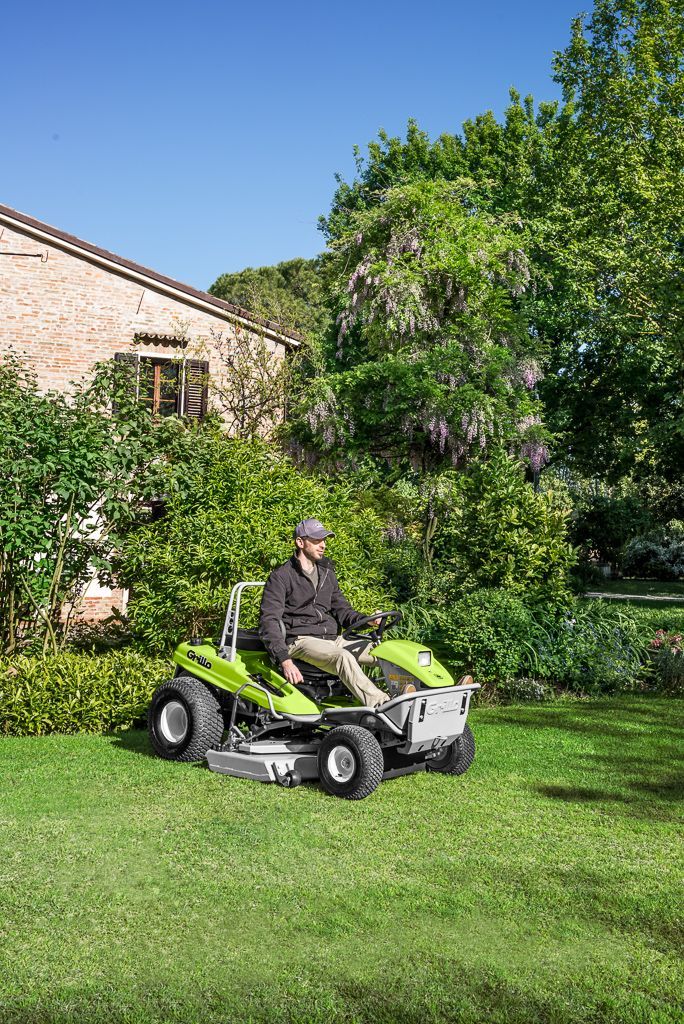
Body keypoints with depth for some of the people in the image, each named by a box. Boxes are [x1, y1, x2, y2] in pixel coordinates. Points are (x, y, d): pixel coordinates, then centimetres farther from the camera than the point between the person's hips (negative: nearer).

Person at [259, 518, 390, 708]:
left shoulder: (327, 573, 19)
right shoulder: (281, 576, -3)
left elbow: (341, 609, 22)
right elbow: (269, 621, -10)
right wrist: (285, 660, -23)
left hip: (331, 638, 7)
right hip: (300, 640, -7)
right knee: (343, 657, -35)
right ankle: (382, 707, -44)